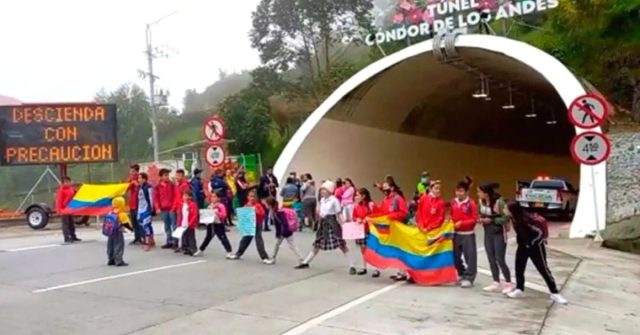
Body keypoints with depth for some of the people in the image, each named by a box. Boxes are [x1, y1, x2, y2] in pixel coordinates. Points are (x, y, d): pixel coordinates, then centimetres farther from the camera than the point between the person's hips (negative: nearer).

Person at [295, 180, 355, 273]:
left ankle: (351, 266, -3)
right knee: (317, 244, 15)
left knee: (341, 245, -7)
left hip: (332, 223, -7)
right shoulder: (322, 200, 10)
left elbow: (338, 215, -10)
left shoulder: (334, 200, -10)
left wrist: (341, 226, -14)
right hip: (324, 223, 7)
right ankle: (305, 263, 24)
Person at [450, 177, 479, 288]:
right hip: (456, 233, 6)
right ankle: (462, 274, 30)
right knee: (456, 256, 13)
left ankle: (469, 278, 3)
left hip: (468, 234, -6)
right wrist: (451, 222, -5)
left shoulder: (471, 203, -12)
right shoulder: (453, 202, 3)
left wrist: (462, 223, -20)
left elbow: (474, 219, -12)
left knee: (470, 256, -4)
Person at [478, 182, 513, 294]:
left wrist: (491, 220, -20)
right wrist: (481, 219, -6)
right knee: (491, 259, 9)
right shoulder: (481, 201, -3)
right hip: (488, 233, 6)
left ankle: (508, 283, 14)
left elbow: (506, 218, -19)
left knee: (500, 260, -3)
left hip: (499, 234, -6)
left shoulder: (499, 202, -22)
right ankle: (496, 283, 20)